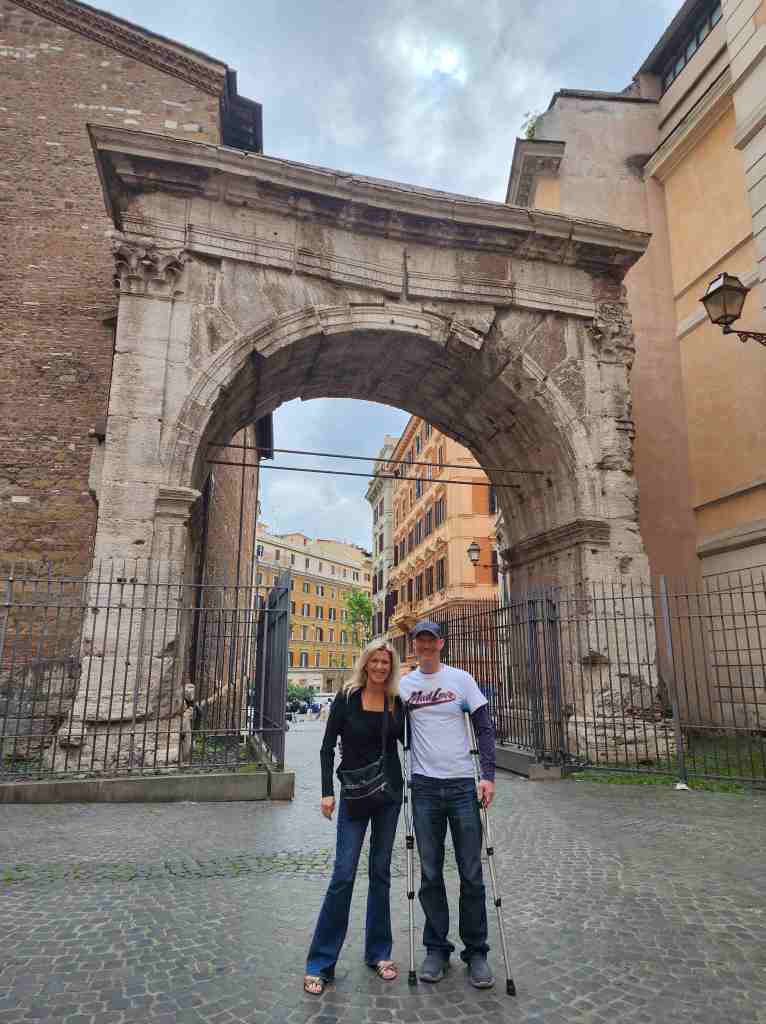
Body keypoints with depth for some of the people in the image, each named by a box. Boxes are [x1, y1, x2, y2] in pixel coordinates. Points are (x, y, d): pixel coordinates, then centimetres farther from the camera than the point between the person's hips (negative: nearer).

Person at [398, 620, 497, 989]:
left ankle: (476, 952, 21)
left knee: (471, 874, 5)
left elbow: (484, 728, 0)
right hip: (424, 787, 1)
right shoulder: (403, 685, 5)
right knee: (431, 874, 9)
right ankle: (437, 949, 24)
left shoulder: (461, 679, 0)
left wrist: (488, 775, -9)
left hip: (463, 784, -1)